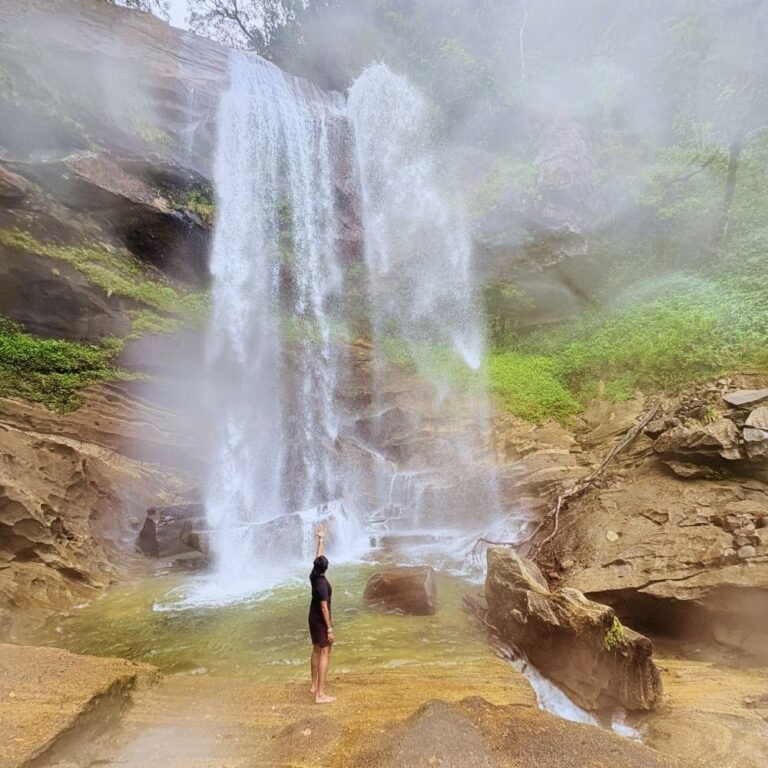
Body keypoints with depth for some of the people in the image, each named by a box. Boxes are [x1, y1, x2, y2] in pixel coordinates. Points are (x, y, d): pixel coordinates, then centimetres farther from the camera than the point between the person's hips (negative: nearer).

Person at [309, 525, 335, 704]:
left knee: (316, 651, 19)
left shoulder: (314, 576, -3)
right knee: (325, 653, -7)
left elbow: (318, 556, 12)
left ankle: (315, 685, 30)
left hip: (313, 618, 9)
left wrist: (321, 540, 18)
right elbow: (324, 607, -27)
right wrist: (330, 629, -24)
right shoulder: (322, 583, -26)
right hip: (321, 621, -9)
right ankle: (320, 694, -8)